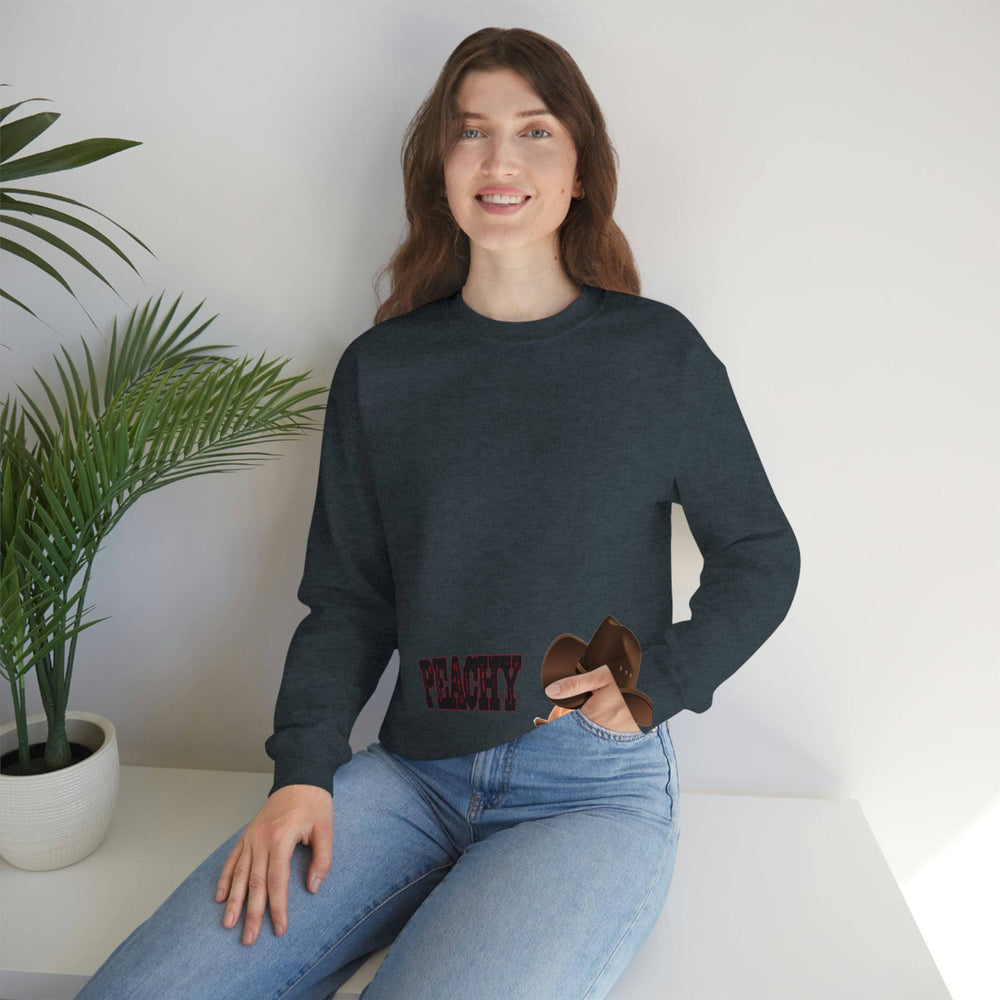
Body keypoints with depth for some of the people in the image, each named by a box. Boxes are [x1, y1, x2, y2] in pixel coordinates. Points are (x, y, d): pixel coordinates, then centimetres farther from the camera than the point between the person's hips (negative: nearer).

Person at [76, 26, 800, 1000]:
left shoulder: (660, 354, 0)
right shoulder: (379, 370, 6)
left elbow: (761, 556, 9)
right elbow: (346, 599, 8)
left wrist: (658, 680, -5)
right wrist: (302, 770, -5)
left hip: (593, 789, -2)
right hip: (413, 773, 3)